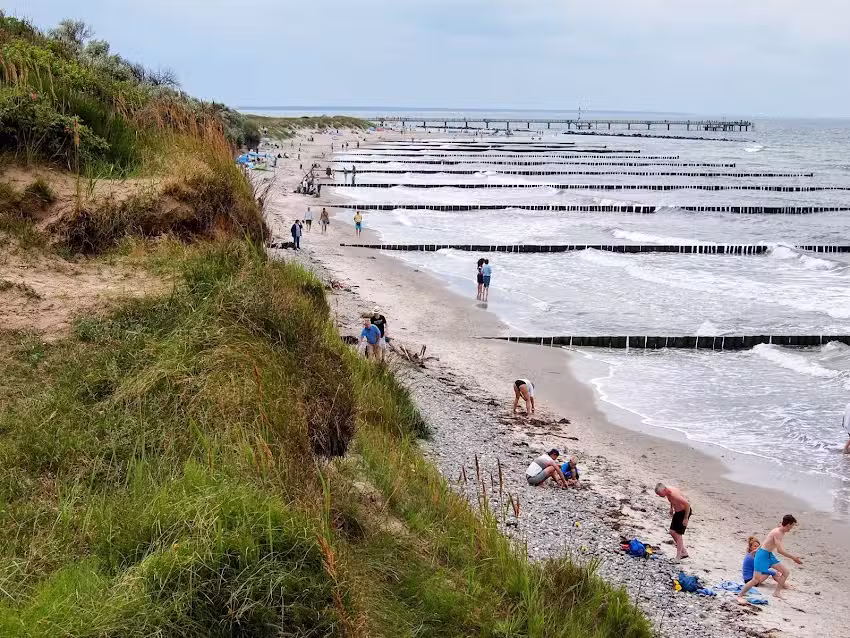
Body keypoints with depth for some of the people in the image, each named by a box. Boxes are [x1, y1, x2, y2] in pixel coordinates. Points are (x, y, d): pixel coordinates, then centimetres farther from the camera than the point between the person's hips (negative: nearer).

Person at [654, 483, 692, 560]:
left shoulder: (674, 494, -33)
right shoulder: (667, 493, -5)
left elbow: (687, 504, -31)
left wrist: (686, 518, -25)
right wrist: (671, 508, 11)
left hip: (684, 512, -9)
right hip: (677, 512, 9)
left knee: (678, 534, -9)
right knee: (672, 532, 9)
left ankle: (678, 557, -3)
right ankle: (684, 552, 19)